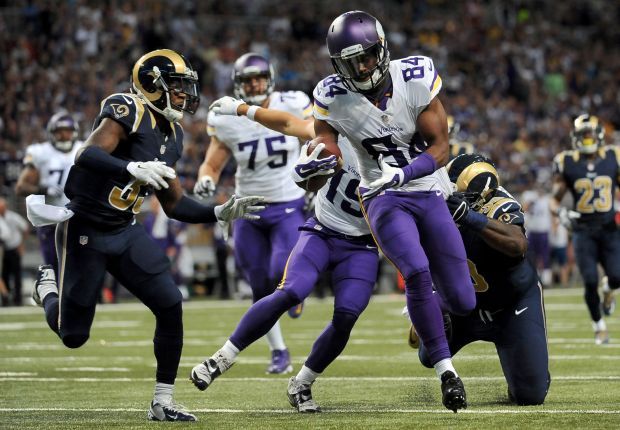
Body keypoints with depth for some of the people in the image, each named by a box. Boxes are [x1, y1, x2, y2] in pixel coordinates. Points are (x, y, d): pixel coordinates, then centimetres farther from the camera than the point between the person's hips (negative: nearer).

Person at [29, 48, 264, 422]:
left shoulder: (171, 135, 8)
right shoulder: (127, 111, -18)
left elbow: (175, 204, 14)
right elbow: (87, 157, -33)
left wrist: (219, 213, 2)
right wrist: (133, 168, -47)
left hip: (125, 232, 7)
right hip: (85, 231, -7)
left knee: (171, 307, -10)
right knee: (74, 335, 2)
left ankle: (163, 402, 1)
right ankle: (48, 287, 37)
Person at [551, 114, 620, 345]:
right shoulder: (567, 163, -1)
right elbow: (555, 200, 5)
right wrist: (561, 212, -16)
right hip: (583, 231, -1)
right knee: (591, 282, -8)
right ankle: (599, 327, 14)